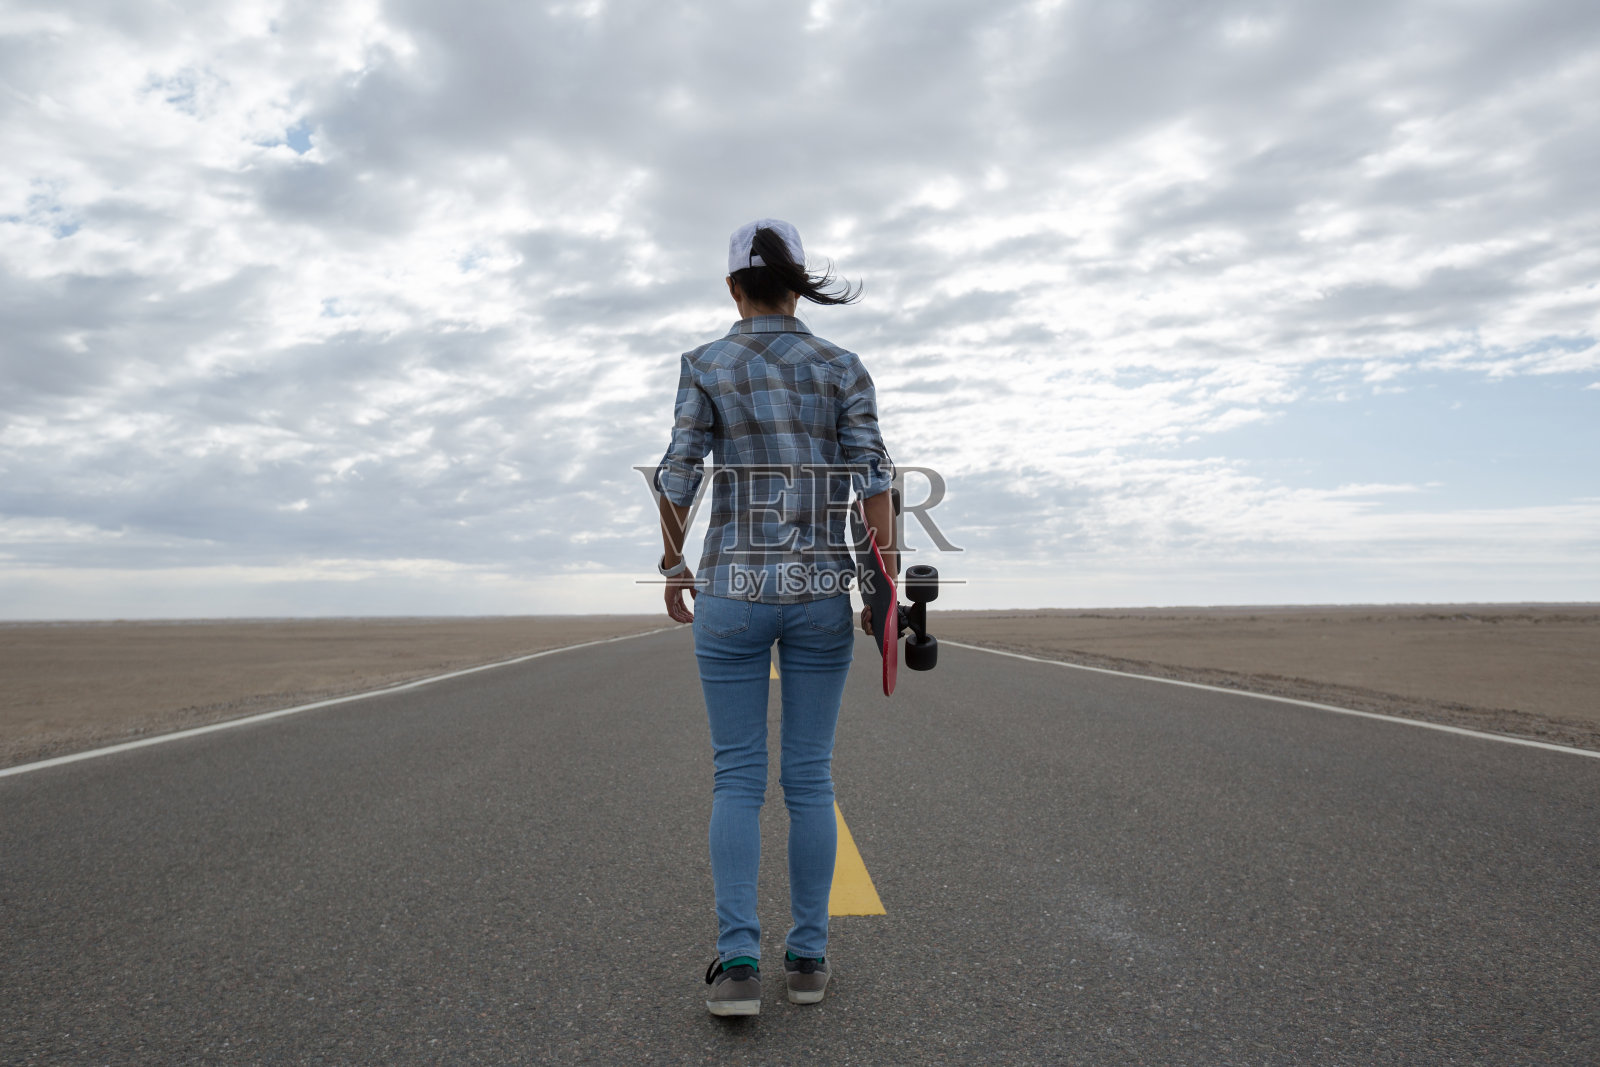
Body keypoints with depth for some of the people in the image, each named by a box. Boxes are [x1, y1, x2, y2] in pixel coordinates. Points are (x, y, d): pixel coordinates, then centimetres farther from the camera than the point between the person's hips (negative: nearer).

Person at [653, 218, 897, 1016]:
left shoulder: (706, 365, 0)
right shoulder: (843, 368, 3)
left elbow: (678, 478, -4)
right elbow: (873, 480, -5)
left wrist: (673, 567, 11)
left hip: (733, 590, -1)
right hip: (821, 591, 1)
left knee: (737, 777, 7)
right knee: (809, 776, 10)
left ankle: (737, 962, -2)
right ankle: (807, 956, 15)